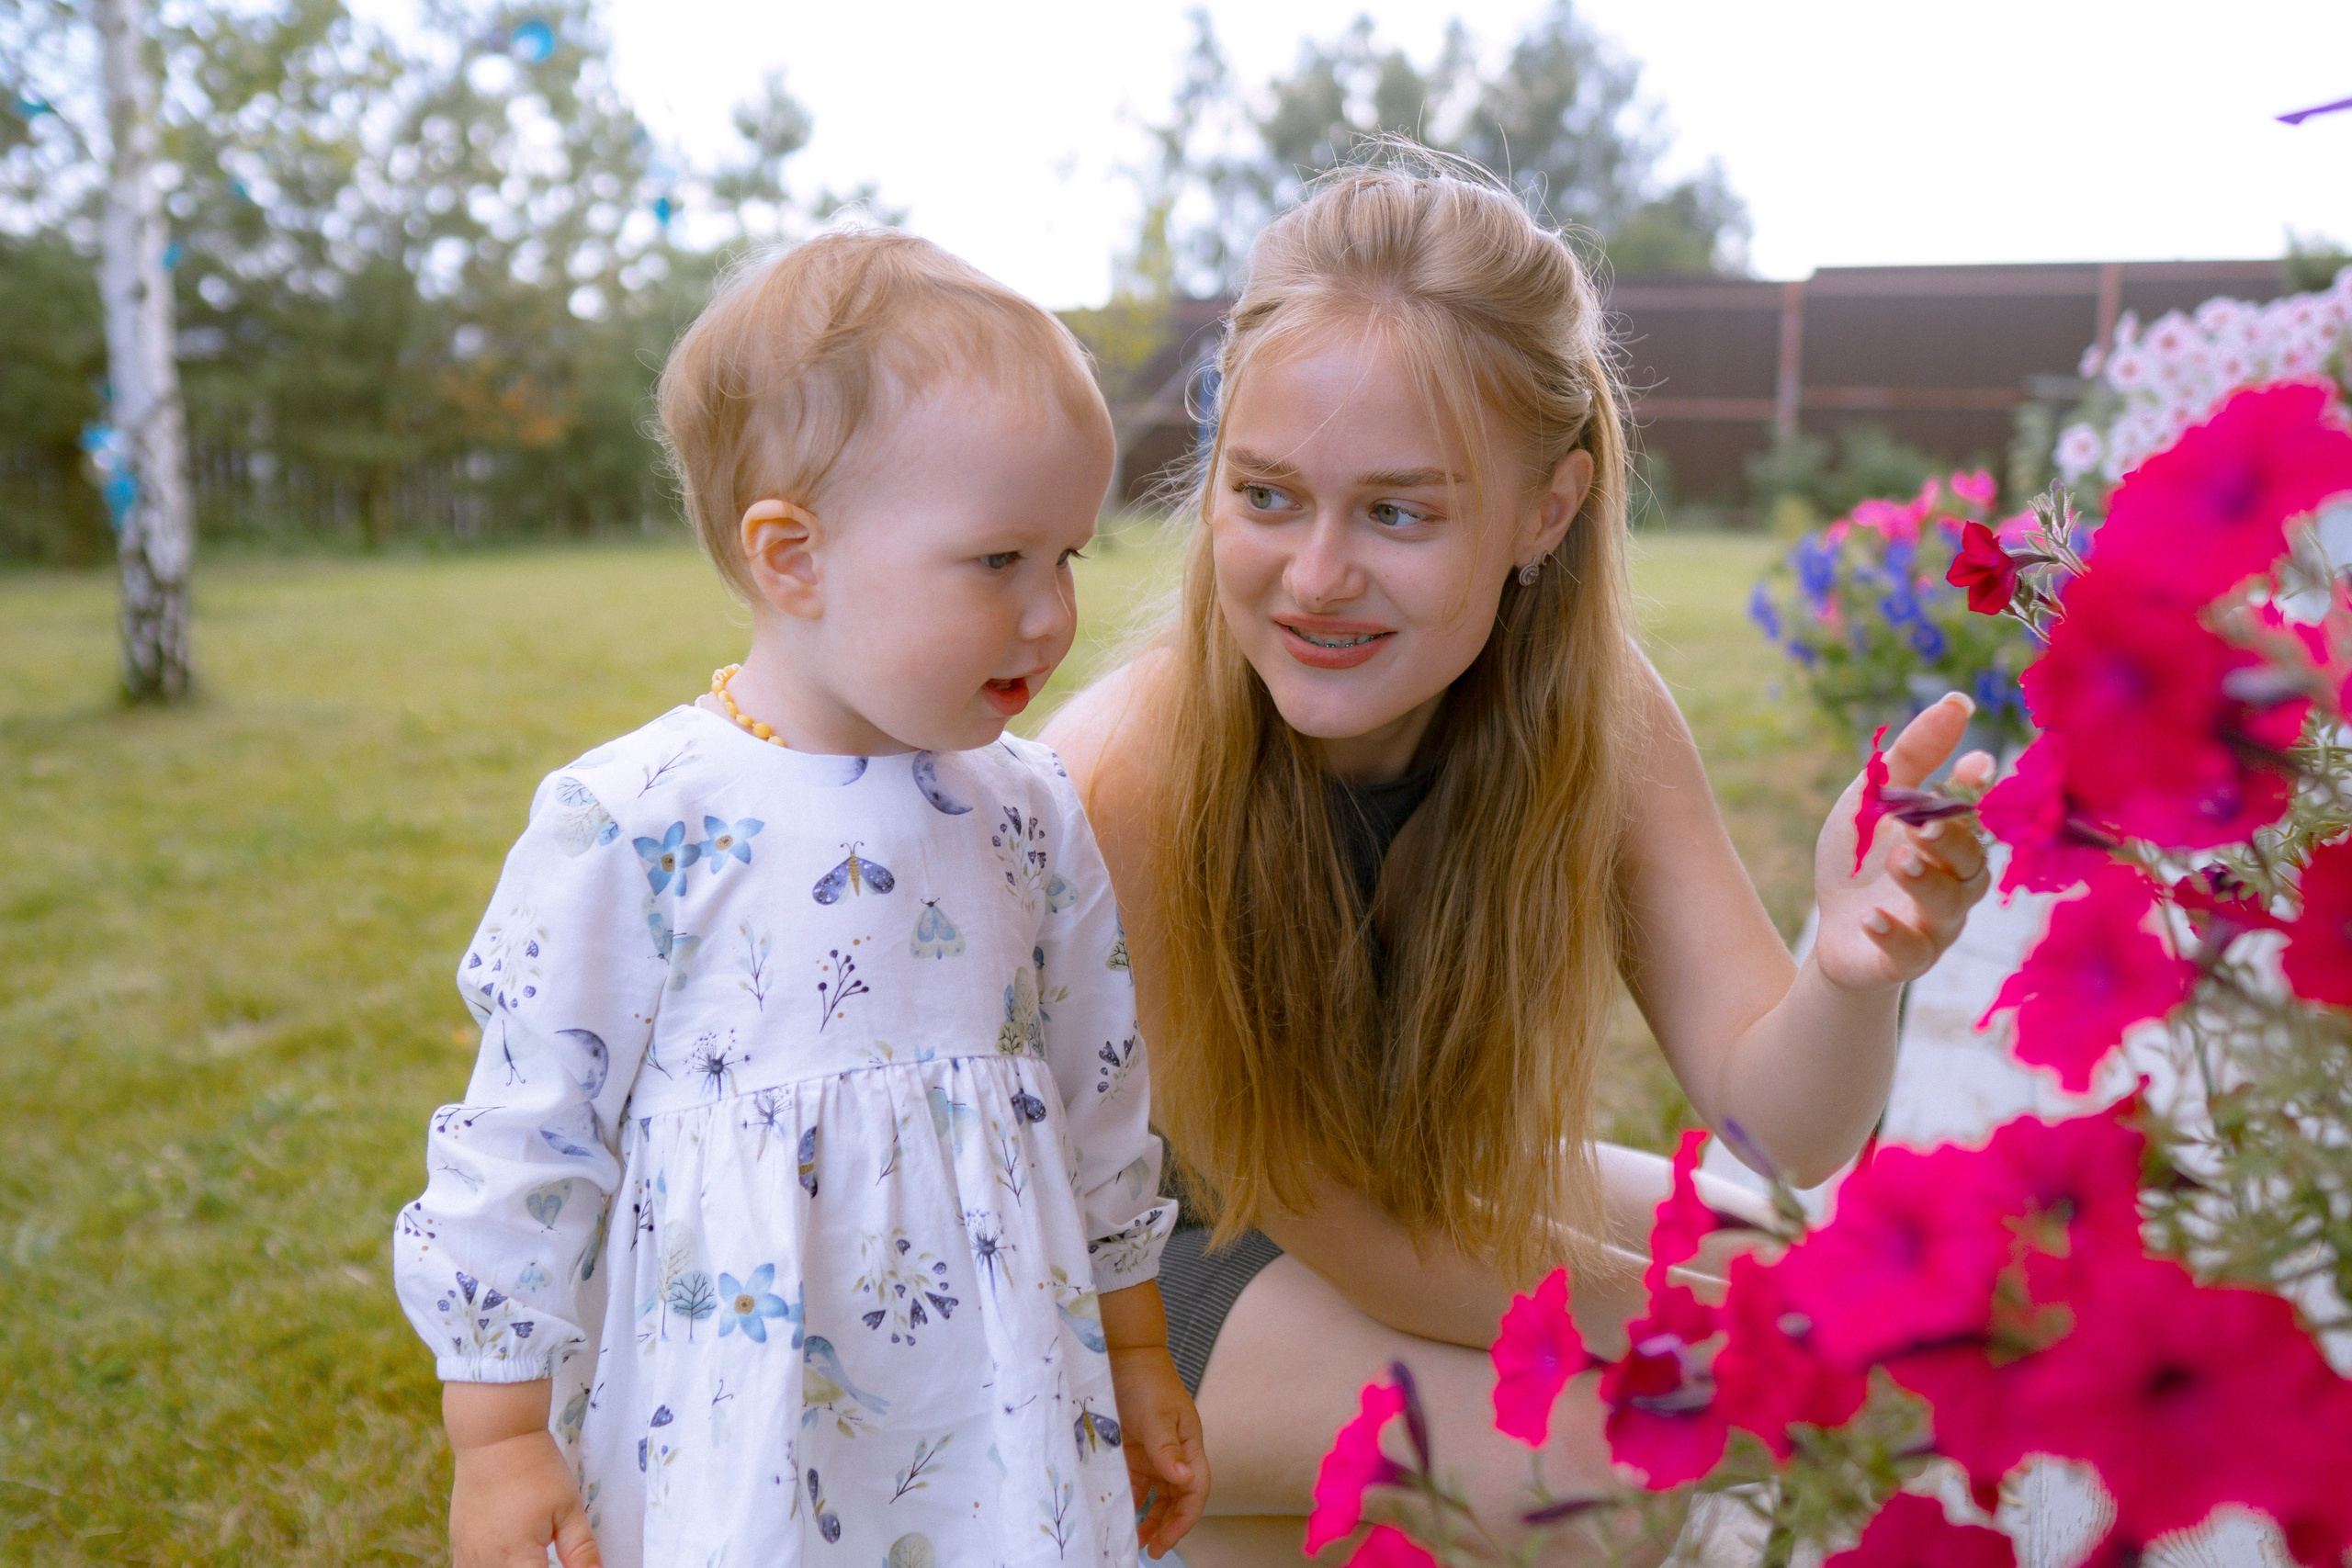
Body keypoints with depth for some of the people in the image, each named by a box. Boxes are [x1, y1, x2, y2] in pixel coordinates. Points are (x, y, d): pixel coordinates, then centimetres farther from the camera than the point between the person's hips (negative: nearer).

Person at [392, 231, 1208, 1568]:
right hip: (719, 1445, -3)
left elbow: (1099, 1100, 8)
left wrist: (1137, 1353, 15)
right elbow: (527, 1135, -8)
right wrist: (497, 1436, -2)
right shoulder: (632, 825, -16)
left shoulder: (1033, 814, -3)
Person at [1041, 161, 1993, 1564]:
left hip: (1444, 1178, 6)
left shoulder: (1593, 711, -19)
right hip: (1149, 1259, -5)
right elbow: (1348, 1241, -23)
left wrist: (1852, 967, -44)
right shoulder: (1123, 785, -32)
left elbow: (1779, 1128, -21)